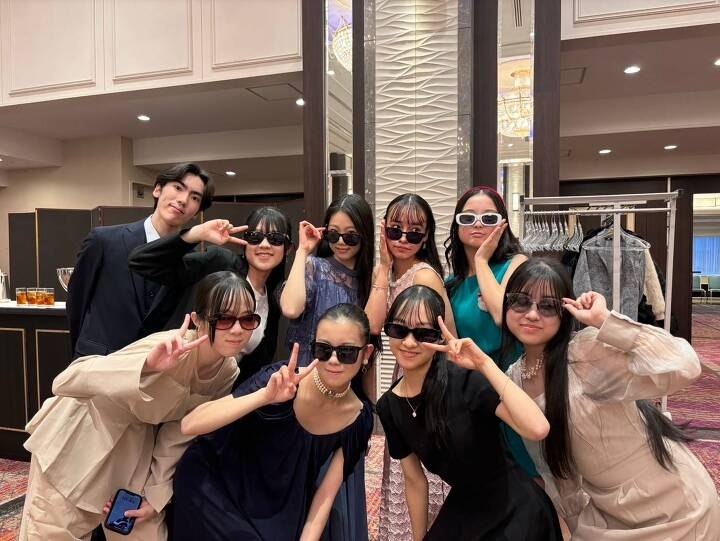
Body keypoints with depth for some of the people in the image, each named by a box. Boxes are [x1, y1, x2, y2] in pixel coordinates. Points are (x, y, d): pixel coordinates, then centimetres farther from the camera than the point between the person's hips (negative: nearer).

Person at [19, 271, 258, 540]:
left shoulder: (228, 373, -15)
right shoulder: (168, 350, -35)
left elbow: (179, 433, -2)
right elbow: (64, 382, -40)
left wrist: (156, 496, -3)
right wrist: (147, 366, -54)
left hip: (134, 445, 5)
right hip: (81, 435, -5)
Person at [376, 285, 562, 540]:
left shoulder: (465, 379, -25)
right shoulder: (388, 407, -8)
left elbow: (537, 429, -37)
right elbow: (414, 480, 3)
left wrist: (485, 364, -38)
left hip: (515, 511, -4)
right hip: (463, 509, 4)